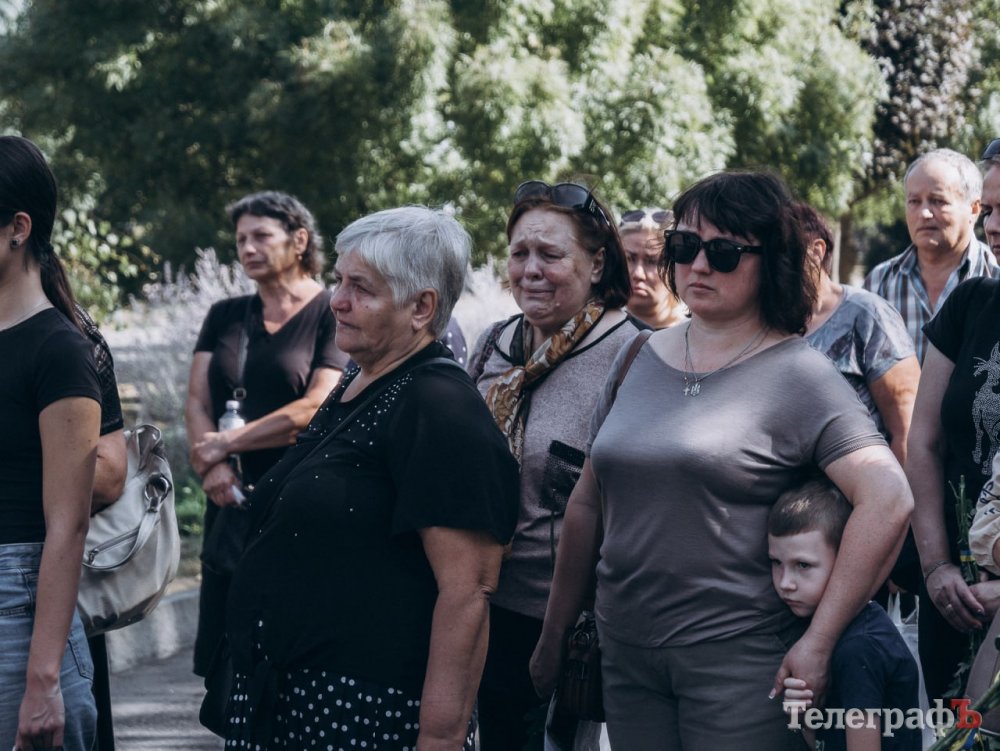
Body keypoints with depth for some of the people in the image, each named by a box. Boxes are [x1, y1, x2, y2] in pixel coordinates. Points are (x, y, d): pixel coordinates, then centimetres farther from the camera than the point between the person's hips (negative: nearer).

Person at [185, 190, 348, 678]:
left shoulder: (333, 315, -1)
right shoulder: (225, 317, 17)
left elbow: (317, 408, -11)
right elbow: (197, 402, 10)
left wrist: (224, 444, -6)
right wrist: (213, 466, -10)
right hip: (232, 502, 5)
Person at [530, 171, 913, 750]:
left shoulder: (796, 376, -7)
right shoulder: (639, 361, 11)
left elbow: (888, 502, -18)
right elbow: (588, 506, 18)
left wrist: (819, 642, -18)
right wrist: (555, 633, 18)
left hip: (740, 659, -5)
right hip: (626, 655, 5)